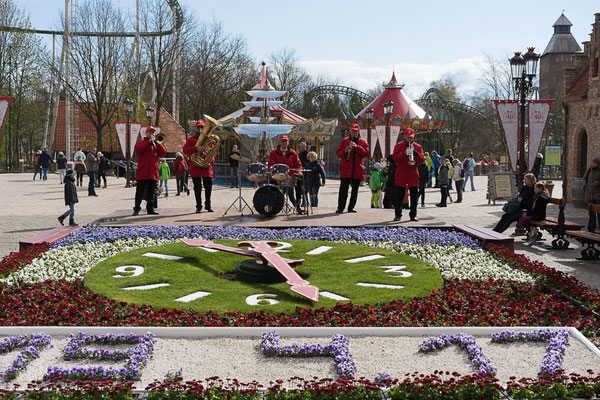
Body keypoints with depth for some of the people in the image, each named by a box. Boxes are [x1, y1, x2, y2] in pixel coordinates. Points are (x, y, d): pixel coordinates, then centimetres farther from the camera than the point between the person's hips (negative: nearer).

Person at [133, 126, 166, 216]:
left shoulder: (157, 144, 19)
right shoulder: (141, 143, 10)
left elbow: (163, 152, 1)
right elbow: (137, 150, -13)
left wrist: (156, 142, -8)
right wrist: (148, 142, -13)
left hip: (153, 173, 4)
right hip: (142, 173, -3)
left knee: (151, 193, 7)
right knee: (140, 192, -4)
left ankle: (150, 209, 11)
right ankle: (136, 209, -3)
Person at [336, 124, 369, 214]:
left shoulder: (363, 142, 10)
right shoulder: (345, 140, 9)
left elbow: (366, 153, -3)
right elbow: (338, 153, 6)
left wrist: (357, 147, -15)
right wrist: (345, 151, -14)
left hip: (357, 170, 2)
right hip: (346, 169, -1)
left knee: (355, 189, 6)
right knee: (343, 189, -6)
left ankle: (351, 207, 14)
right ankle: (340, 207, -3)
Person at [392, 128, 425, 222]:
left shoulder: (418, 147, 9)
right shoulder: (399, 146, 5)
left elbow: (422, 160, 1)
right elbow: (395, 158, -7)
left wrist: (415, 153, -16)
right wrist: (404, 153, -21)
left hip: (413, 175, 1)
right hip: (401, 175, -1)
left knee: (414, 196, 1)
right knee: (399, 196, 1)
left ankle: (413, 215, 9)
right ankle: (398, 215, 8)